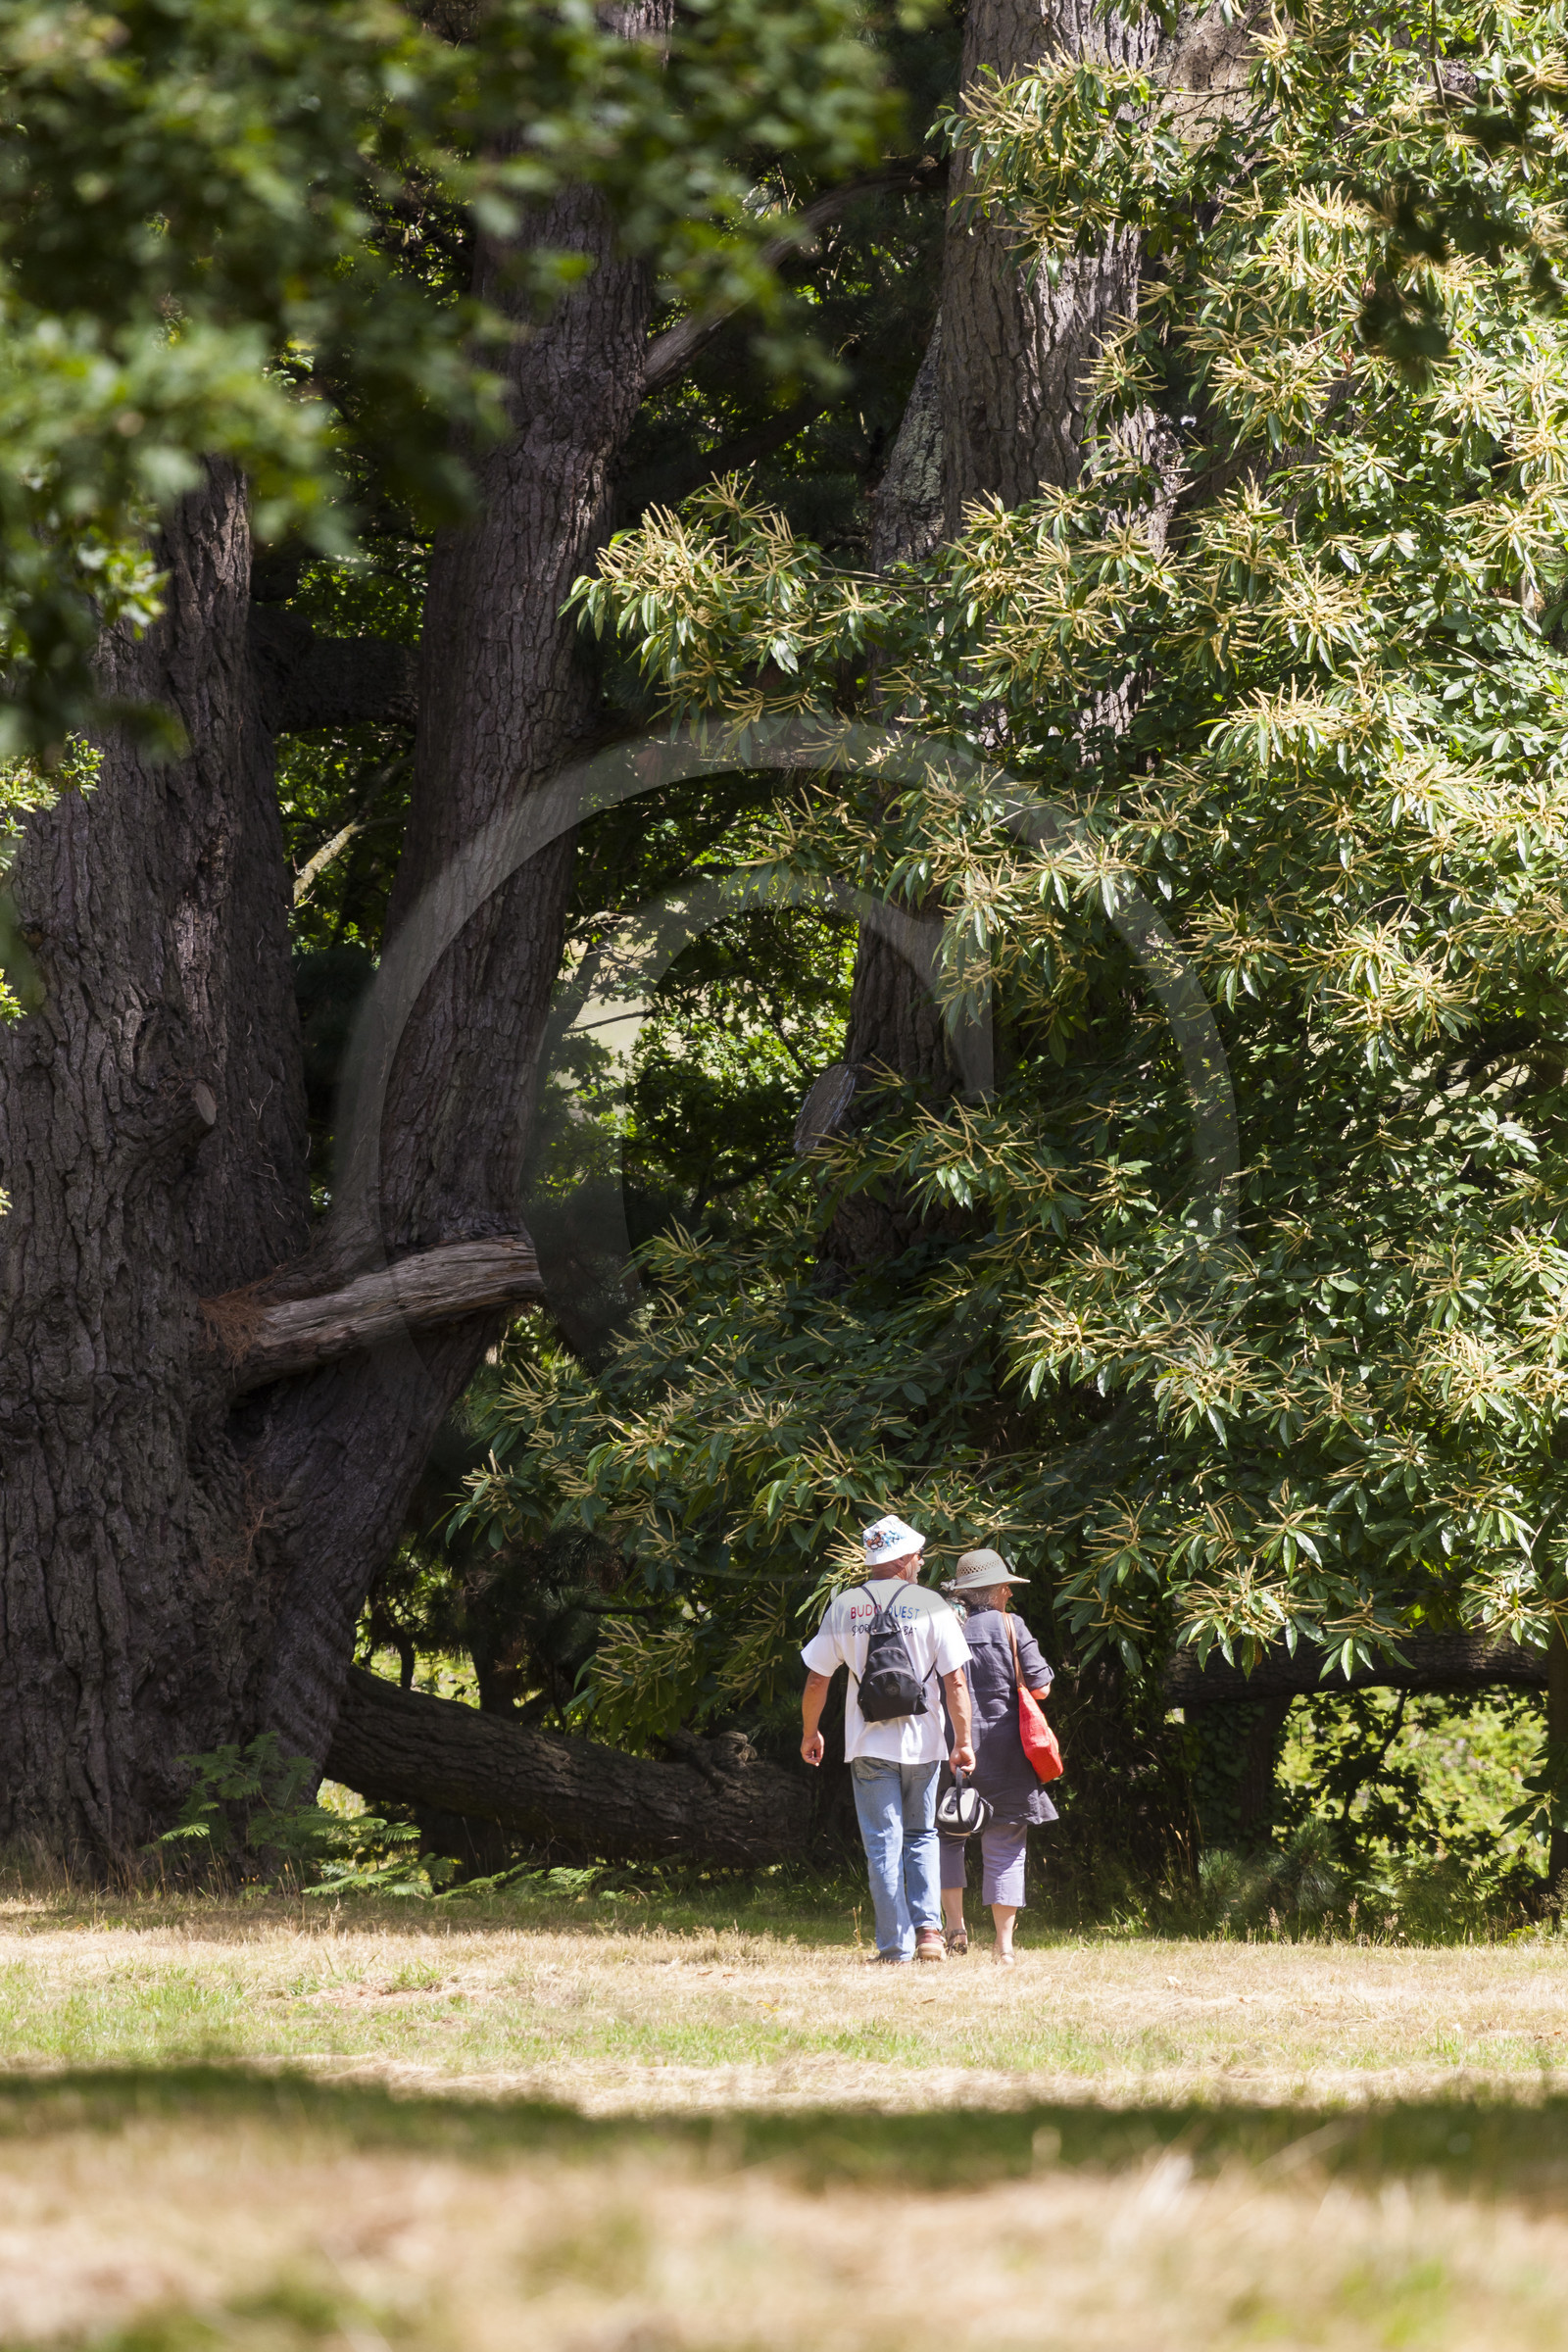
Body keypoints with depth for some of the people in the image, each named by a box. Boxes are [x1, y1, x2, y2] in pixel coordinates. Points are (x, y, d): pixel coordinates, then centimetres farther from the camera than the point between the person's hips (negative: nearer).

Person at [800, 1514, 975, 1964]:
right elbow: (956, 1681, -7)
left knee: (883, 1844, 2)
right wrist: (963, 1741, -2)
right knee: (921, 1835, 15)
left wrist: (810, 1732, 19)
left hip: (869, 1744, 0)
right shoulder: (930, 1605, -3)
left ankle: (896, 1944, -2)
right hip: (921, 1741, 0)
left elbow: (816, 1678, 5)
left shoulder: (844, 1606, 2)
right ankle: (928, 1929, 1)